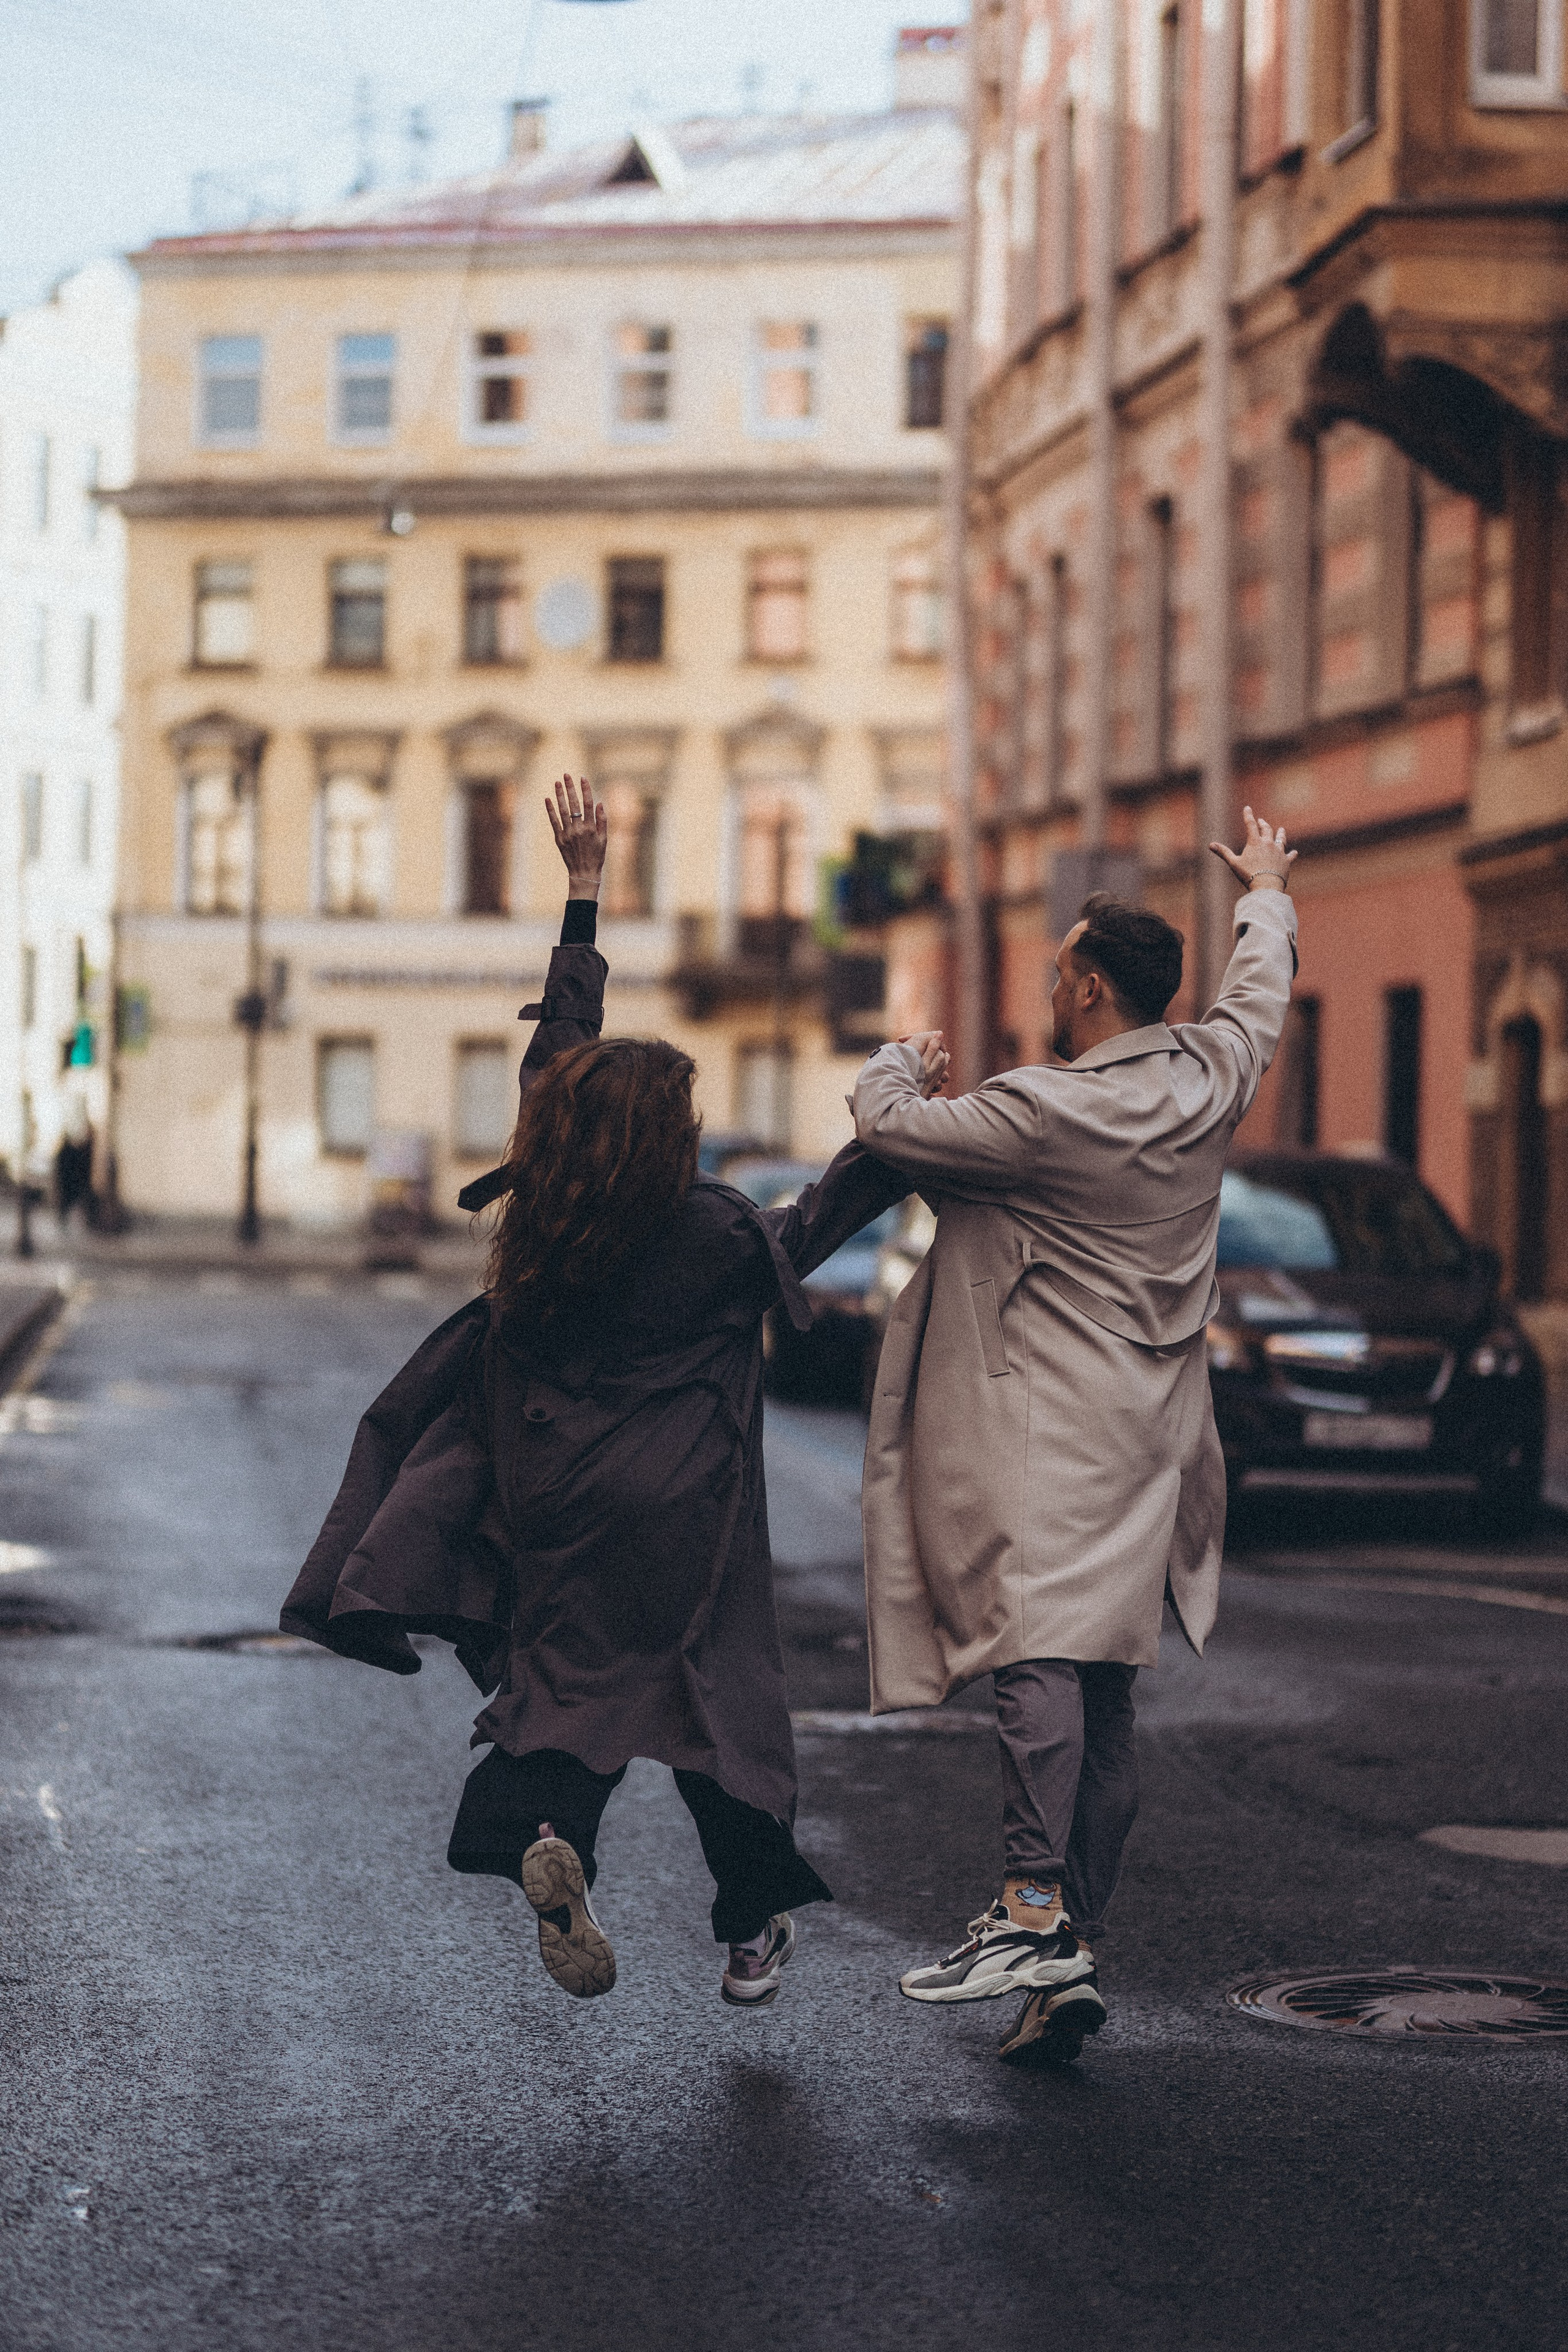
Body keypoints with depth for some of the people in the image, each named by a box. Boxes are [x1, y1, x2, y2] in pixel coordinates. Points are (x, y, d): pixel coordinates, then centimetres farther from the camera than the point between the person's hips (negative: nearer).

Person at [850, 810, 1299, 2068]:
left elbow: (890, 1124, -5)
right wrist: (1266, 893, 48)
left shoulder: (1051, 1112, -14)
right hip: (1152, 1430, 8)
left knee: (1038, 1646, -20)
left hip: (1057, 1422, -8)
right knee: (1104, 1703, 7)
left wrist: (903, 1060, 18)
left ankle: (1034, 1907, -34)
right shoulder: (1212, 1073, 6)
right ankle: (1074, 1961, 8)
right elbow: (1262, 984, 28)